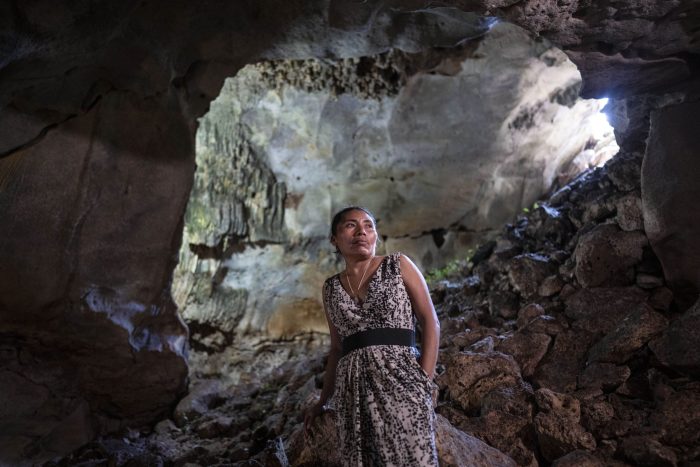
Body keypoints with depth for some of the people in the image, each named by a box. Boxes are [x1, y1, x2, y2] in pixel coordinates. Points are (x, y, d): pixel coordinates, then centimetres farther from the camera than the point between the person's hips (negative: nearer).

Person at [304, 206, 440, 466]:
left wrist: (425, 381, -8)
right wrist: (322, 402, 17)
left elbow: (430, 322, 1)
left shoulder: (398, 266, 5)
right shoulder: (331, 288, 13)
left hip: (399, 380, -3)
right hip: (352, 390, 3)